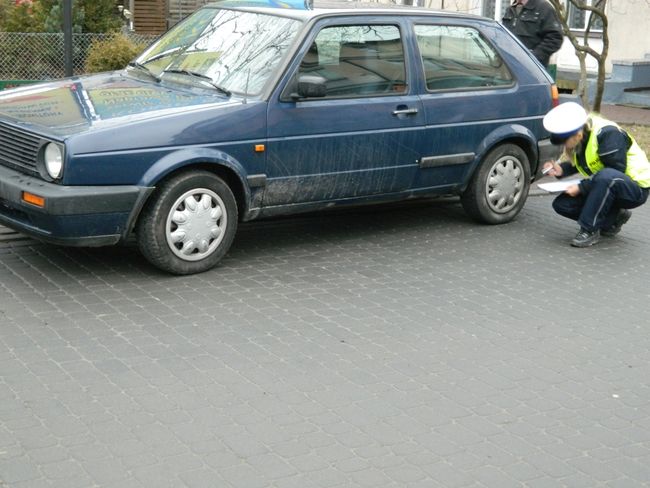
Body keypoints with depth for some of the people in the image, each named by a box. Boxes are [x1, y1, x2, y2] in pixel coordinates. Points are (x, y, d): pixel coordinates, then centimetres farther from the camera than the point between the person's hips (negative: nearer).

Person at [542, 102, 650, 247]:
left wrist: (581, 187, -24)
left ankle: (589, 230, -26)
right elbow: (577, 164, 13)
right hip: (605, 186, 8)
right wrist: (561, 169, -10)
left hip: (636, 188, -8)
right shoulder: (577, 139, -2)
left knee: (606, 177, -41)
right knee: (561, 204, -6)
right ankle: (613, 219, 4)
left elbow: (616, 171, -27)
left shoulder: (607, 133, -27)